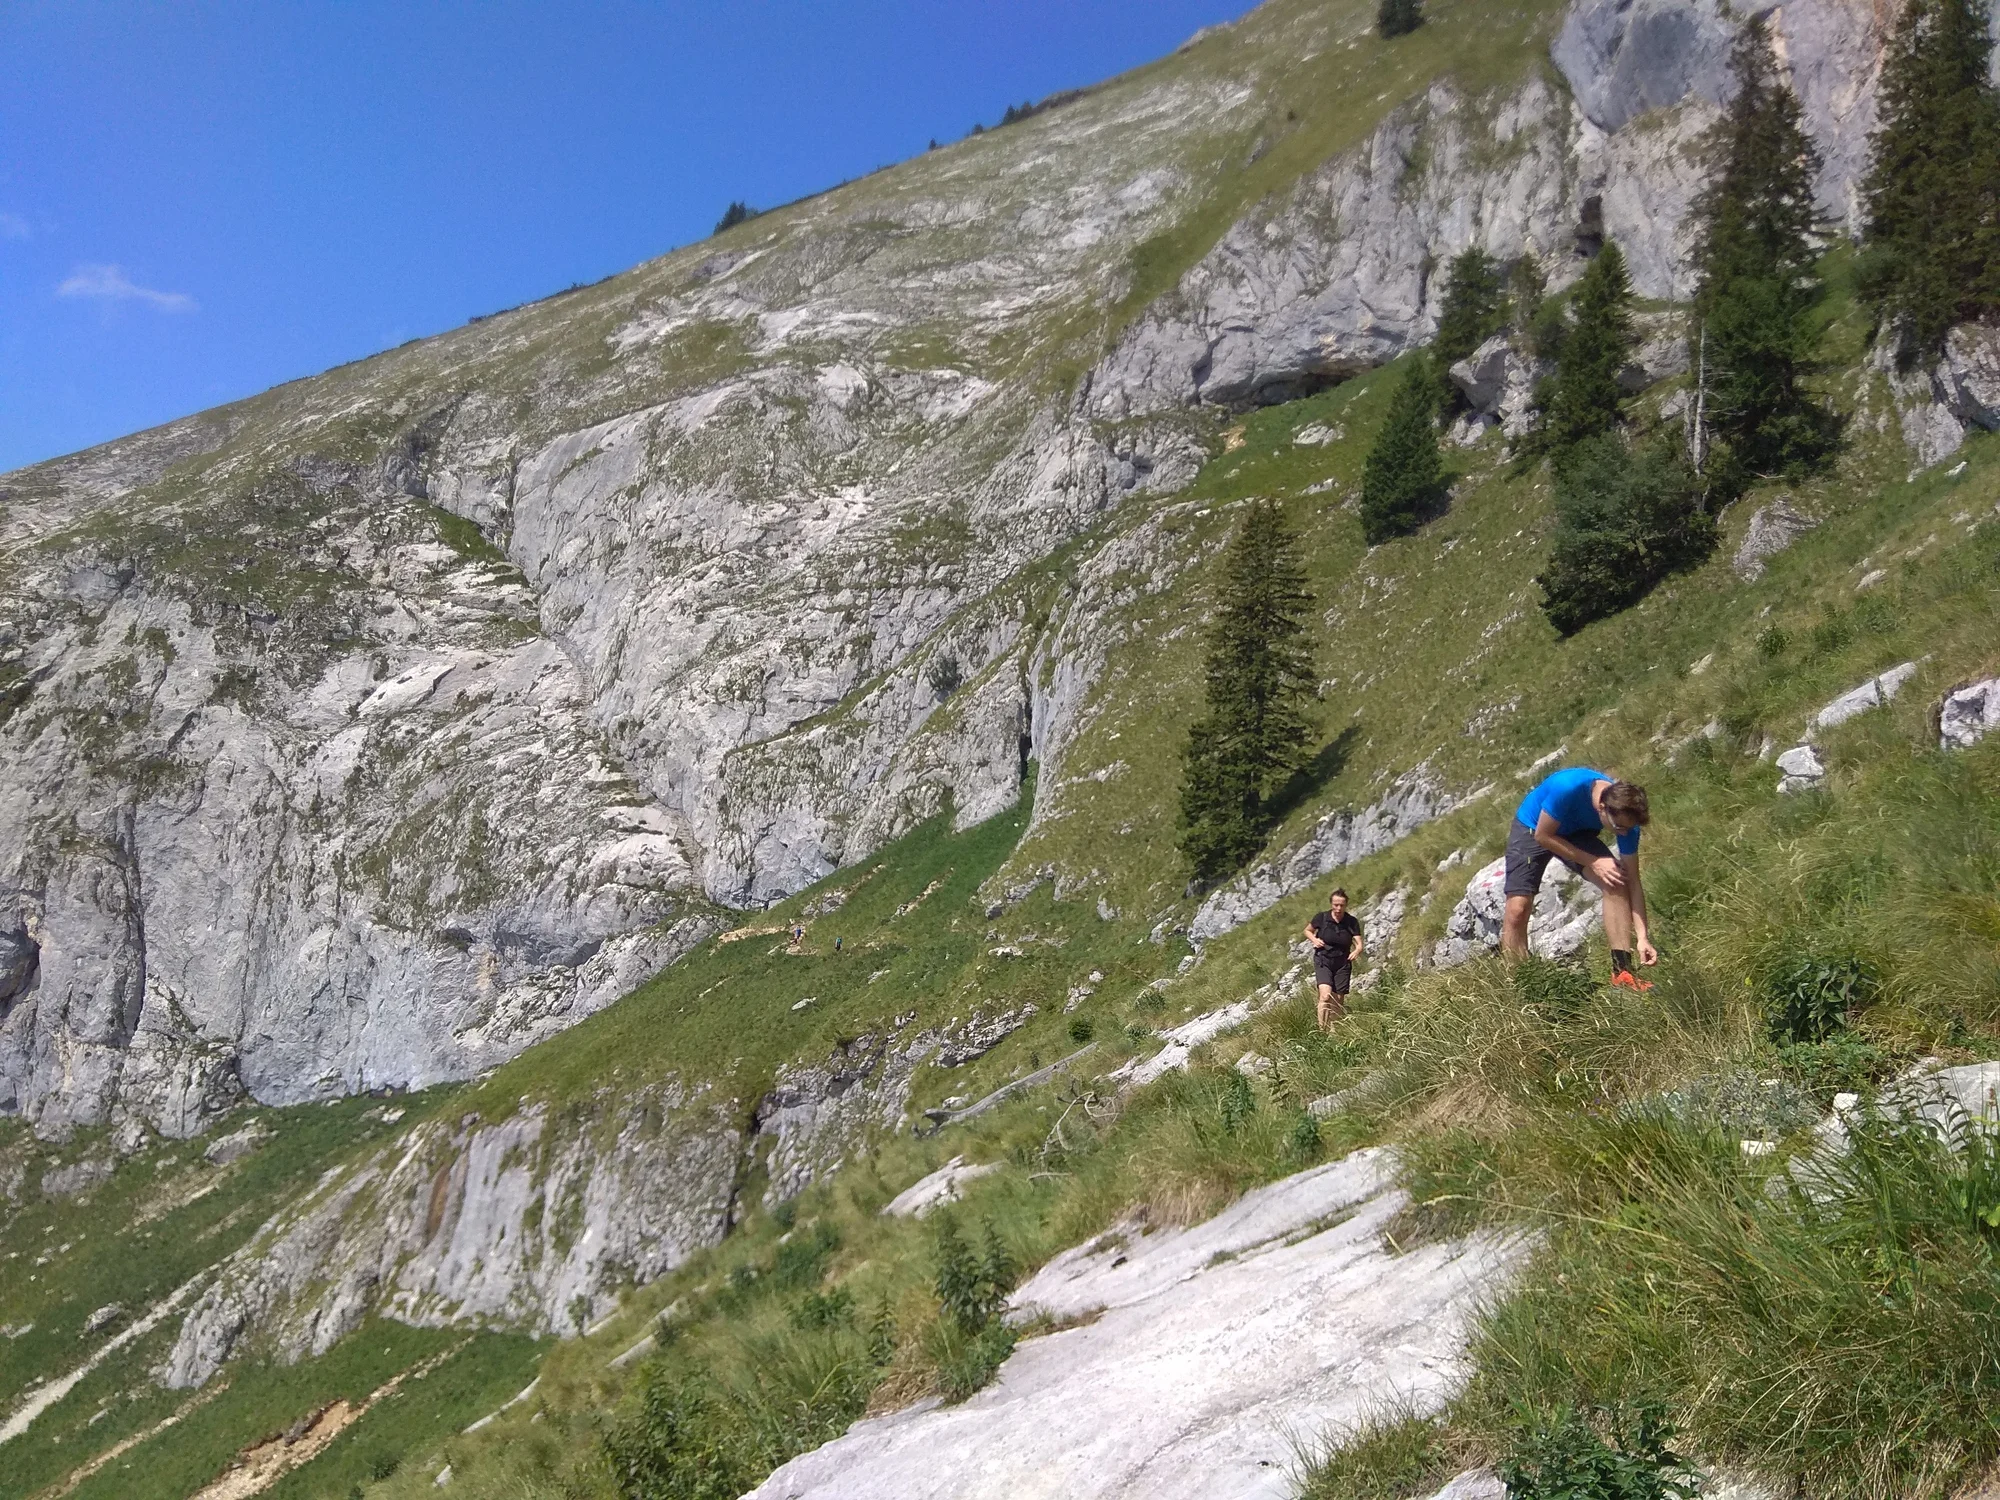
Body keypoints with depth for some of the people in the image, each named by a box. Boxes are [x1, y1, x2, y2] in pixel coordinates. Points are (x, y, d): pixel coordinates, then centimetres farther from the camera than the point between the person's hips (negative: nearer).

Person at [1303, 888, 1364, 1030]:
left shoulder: (1352, 922, -6)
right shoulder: (1321, 917, -8)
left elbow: (1359, 944, -10)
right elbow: (1307, 930, 10)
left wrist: (1356, 952, -34)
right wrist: (1314, 939, -11)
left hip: (1343, 964, 2)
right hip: (1323, 961, -2)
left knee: (1339, 1001, 5)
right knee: (1326, 996, -22)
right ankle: (1322, 1032, -18)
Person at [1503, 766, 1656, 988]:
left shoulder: (1625, 816, -25)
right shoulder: (1568, 788, -40)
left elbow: (1632, 881, -18)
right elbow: (1543, 836, -25)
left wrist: (1642, 937, -23)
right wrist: (1593, 862, -29)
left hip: (1576, 834, 3)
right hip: (1532, 828, -3)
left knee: (1616, 884, -21)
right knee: (1517, 909, -17)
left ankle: (1622, 973, -15)